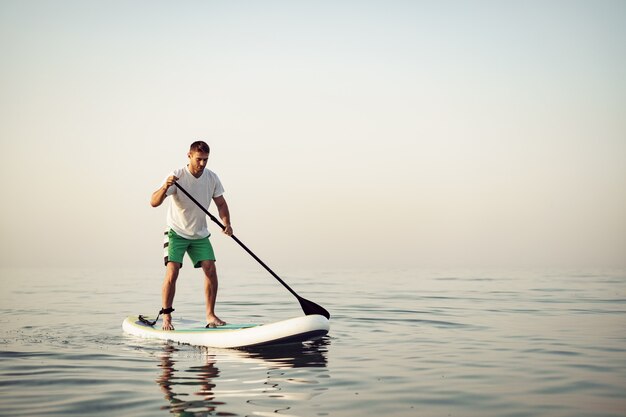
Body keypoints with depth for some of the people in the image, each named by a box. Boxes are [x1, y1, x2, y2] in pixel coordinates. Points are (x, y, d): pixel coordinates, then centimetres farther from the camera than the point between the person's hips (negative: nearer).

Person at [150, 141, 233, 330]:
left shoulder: (211, 177, -5)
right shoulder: (177, 176, -18)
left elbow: (221, 203, 7)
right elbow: (154, 202, -26)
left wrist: (227, 223, -11)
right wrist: (165, 187, -46)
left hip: (200, 234, 4)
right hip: (177, 232, -4)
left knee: (210, 269, -8)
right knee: (172, 272, -16)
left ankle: (210, 315, 1)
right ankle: (166, 316, -4)